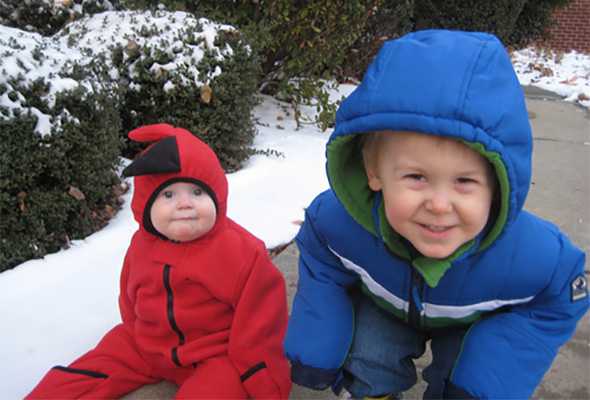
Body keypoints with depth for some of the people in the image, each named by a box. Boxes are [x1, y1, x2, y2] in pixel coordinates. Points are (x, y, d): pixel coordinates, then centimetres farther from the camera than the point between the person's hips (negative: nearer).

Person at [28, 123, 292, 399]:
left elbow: (258, 323, -15)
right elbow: (131, 303, 15)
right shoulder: (141, 245, -4)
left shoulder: (242, 252, -22)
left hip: (216, 354, -5)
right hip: (146, 345, 5)